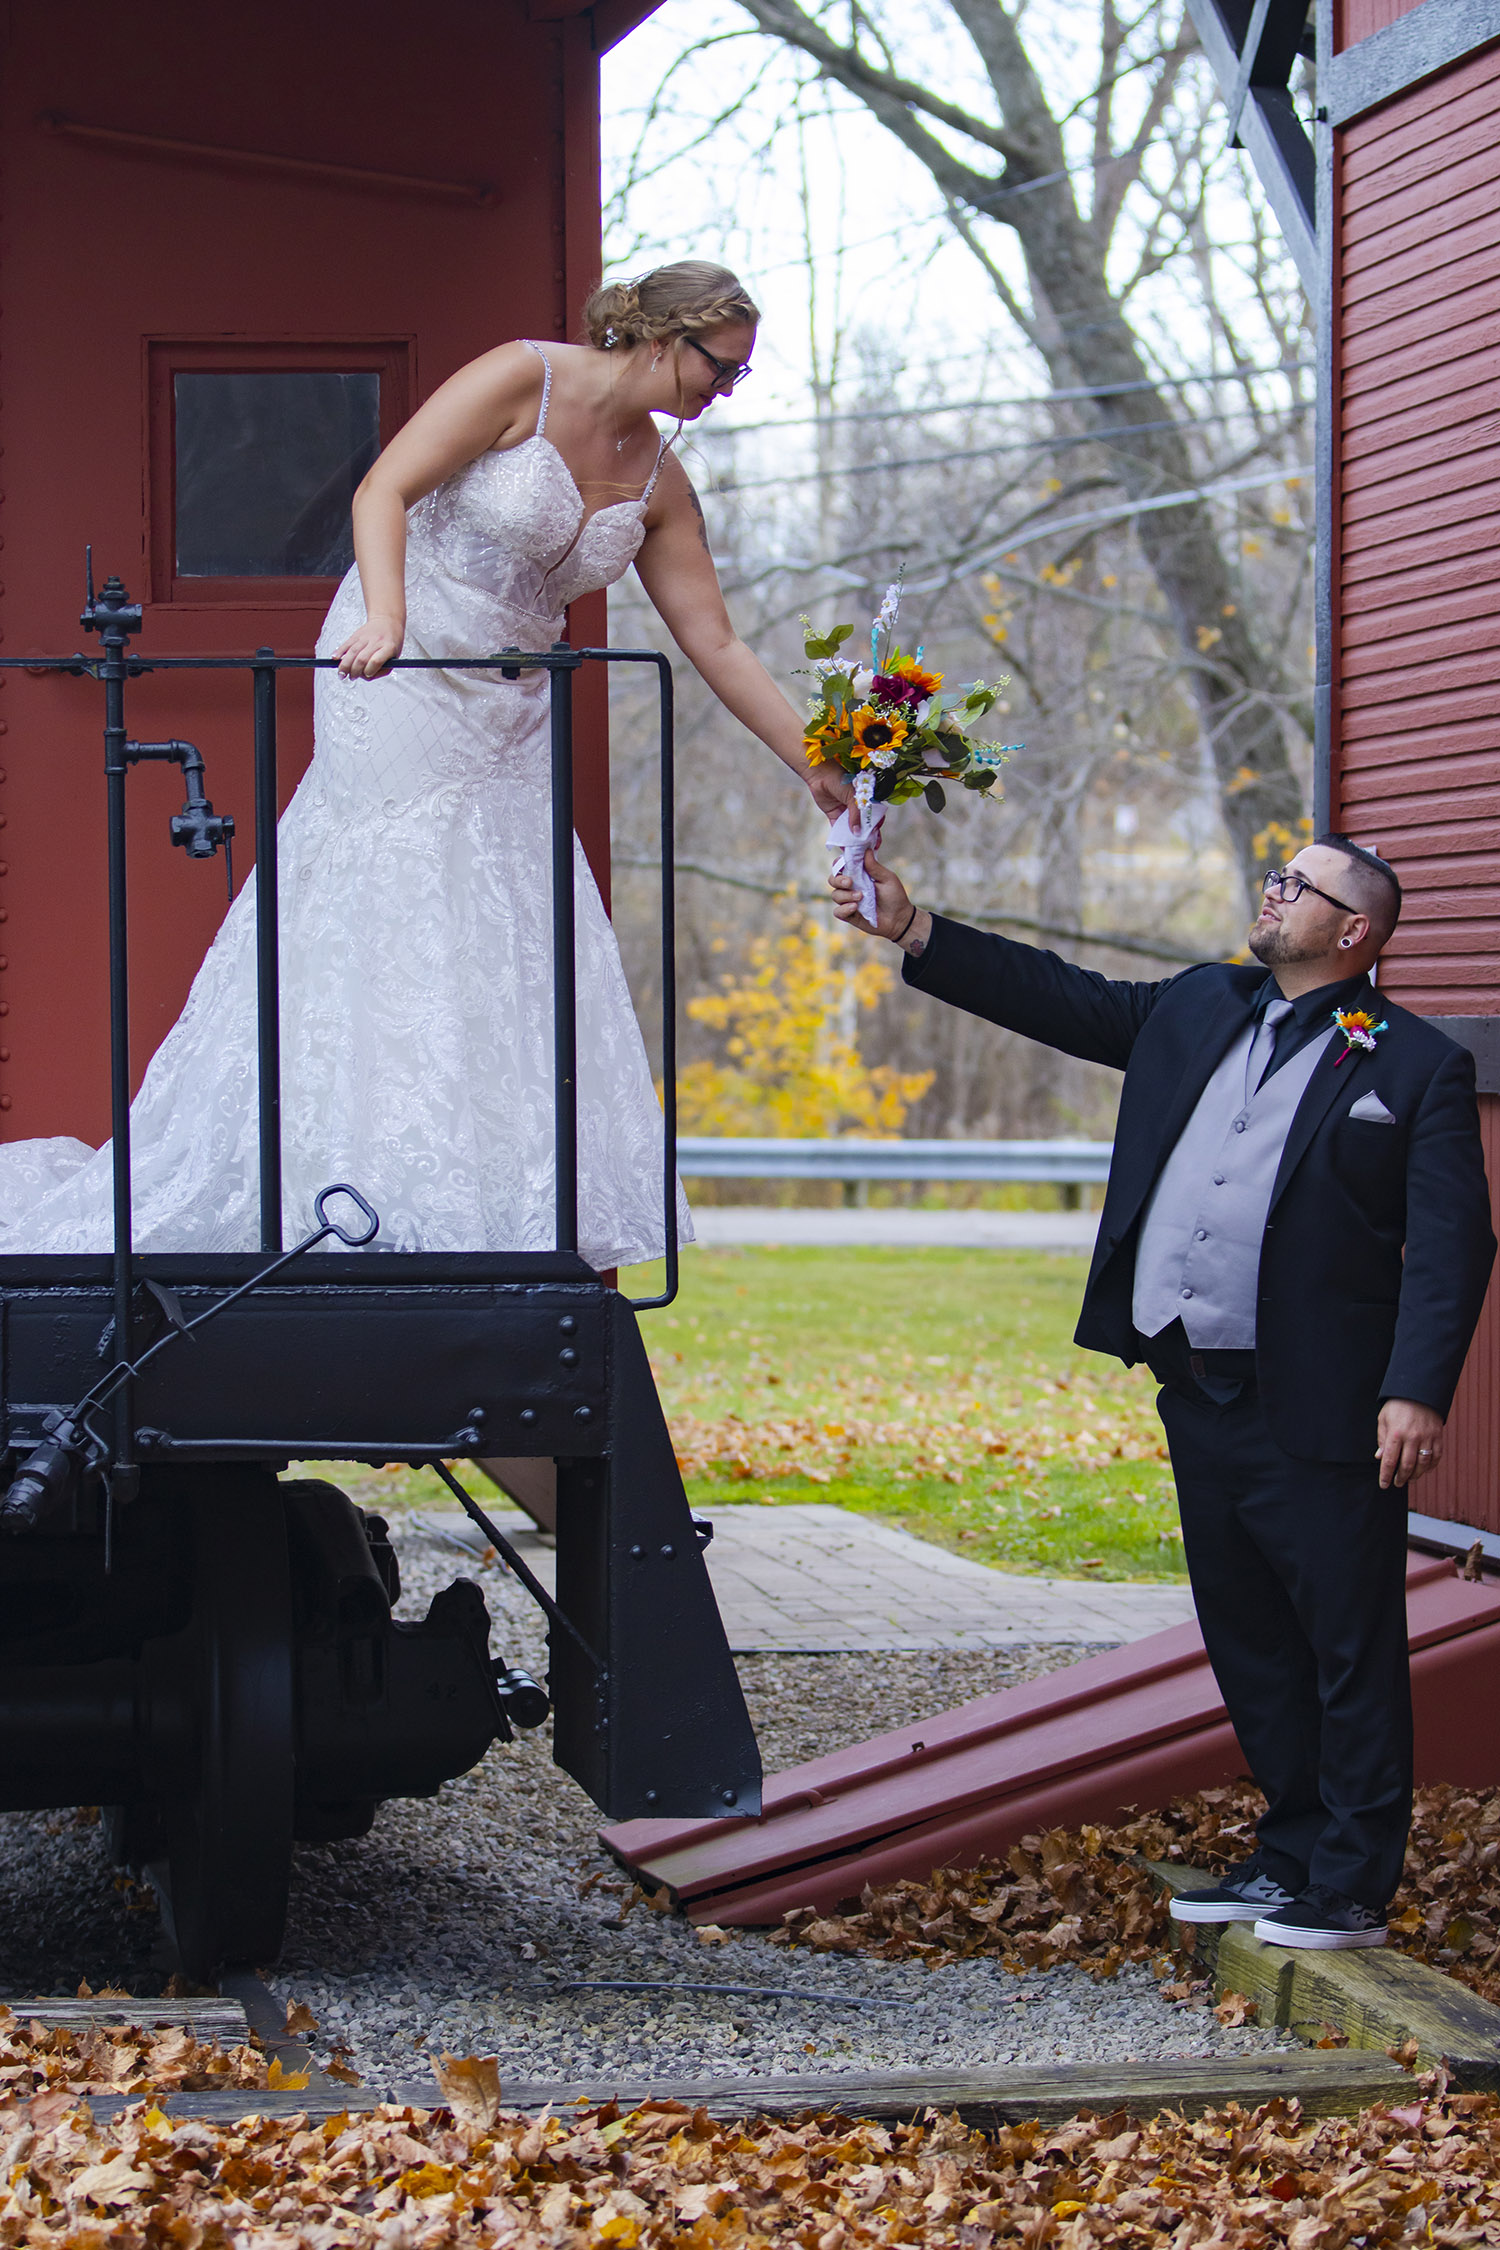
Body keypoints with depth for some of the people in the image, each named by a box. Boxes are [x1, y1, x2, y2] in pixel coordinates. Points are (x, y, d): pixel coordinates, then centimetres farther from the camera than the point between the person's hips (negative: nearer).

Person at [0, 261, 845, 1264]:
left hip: (508, 717, 7)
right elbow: (384, 490, -18)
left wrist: (819, 769, 6)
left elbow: (716, 644, 9)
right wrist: (386, 614, -35)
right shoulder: (523, 379, -11)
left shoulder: (658, 484, 7)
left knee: (510, 946, 2)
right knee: (403, 923, -10)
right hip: (401, 687, -7)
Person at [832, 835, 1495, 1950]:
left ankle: (1353, 1889, 7)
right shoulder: (1198, 1010, 15)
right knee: (1248, 1639, 14)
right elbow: (1057, 997, 16)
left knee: (1350, 1648, -1)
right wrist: (911, 928, 7)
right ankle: (1292, 1857, 25)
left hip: (1318, 1409, -7)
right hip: (1199, 1396, 7)